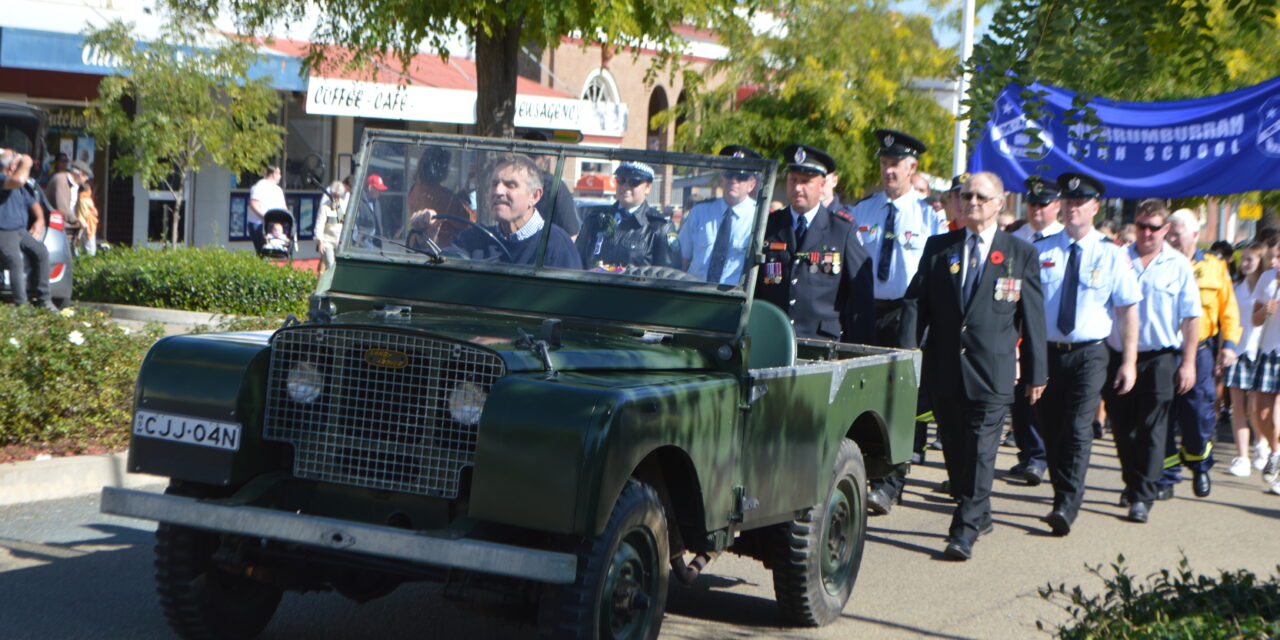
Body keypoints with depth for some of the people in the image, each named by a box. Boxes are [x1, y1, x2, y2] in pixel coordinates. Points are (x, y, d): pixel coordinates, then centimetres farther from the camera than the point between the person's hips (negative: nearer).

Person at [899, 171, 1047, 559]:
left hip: (992, 371, -3)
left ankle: (965, 533, -8)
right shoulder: (938, 248, 10)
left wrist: (1035, 372, 3)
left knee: (980, 451, -9)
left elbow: (1033, 318, 6)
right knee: (954, 449, 11)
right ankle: (979, 515, 29)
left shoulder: (1022, 255, 5)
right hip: (944, 370, 3)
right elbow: (915, 303, 6)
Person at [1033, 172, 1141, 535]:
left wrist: (1129, 362, -3)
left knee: (1078, 430, -15)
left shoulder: (1110, 256, 1)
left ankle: (1066, 508, -19)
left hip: (1089, 355, -3)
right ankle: (1063, 497, 26)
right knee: (1050, 430, 10)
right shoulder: (1041, 252, 4)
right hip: (1046, 352, 3)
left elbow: (1127, 311, 2)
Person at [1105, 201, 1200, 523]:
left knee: (1151, 429, -3)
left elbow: (1191, 318, -1)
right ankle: (1132, 484, 30)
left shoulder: (1178, 266, 0)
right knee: (1122, 426, 11)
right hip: (1118, 354, 3)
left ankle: (1143, 497, -1)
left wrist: (1187, 363, -5)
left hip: (1159, 358, -3)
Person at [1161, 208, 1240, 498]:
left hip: (1199, 351, 0)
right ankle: (1166, 478, 11)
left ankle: (1200, 466, 24)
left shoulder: (1214, 267, 6)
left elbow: (1229, 310, 9)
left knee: (1199, 416, -3)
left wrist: (1229, 344, -1)